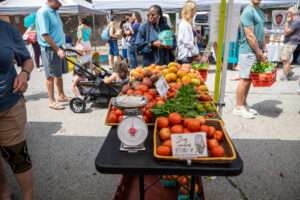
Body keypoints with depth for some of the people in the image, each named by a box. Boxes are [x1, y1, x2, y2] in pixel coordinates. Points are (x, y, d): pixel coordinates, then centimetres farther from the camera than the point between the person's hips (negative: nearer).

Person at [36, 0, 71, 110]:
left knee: (59, 73, 15)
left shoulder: (54, 11, 12)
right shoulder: (43, 12, -15)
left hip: (58, 47, 9)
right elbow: (44, 34, -21)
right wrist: (57, 49, -23)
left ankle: (61, 96, 28)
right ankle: (52, 101, 9)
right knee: (51, 75, -1)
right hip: (50, 49, -9)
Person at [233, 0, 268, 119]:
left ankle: (244, 105, 22)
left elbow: (262, 34, 21)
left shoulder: (261, 13, 19)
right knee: (244, 80, -5)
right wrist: (259, 54, -12)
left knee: (249, 80, 12)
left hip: (256, 52, 9)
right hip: (248, 52, -9)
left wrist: (264, 51, 12)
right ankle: (238, 108, 5)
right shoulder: (248, 12, -11)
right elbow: (250, 36, -16)